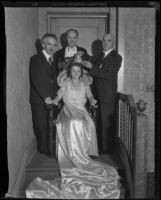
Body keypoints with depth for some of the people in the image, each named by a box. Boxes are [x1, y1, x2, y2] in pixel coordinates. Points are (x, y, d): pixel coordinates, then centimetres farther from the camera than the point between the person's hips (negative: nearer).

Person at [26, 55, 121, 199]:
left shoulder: (85, 83, 15)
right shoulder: (66, 83, 11)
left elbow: (90, 96, 16)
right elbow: (59, 97, 9)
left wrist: (92, 100, -5)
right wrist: (53, 101, -10)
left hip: (81, 111, 2)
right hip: (68, 111, -1)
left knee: (88, 124, -27)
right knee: (73, 123, -29)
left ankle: (82, 154, -18)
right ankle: (78, 158, -25)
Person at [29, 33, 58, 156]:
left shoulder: (54, 60, 14)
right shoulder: (35, 59, -6)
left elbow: (55, 80, 13)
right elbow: (36, 80, -15)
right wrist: (45, 97, -21)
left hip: (52, 99, 5)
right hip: (39, 100, -5)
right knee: (41, 126, 3)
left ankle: (51, 148, 18)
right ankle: (43, 149, 19)